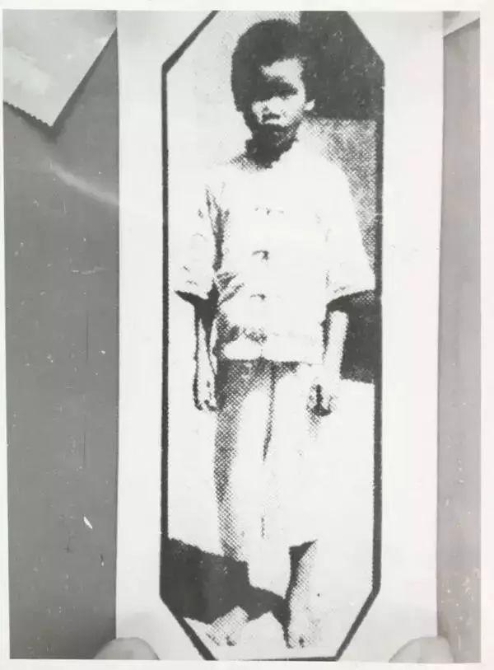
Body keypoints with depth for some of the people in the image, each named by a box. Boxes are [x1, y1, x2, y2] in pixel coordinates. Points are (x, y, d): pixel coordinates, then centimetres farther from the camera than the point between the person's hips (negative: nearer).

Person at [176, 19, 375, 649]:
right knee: (235, 475, 7)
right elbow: (202, 284, 7)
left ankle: (302, 593, 29)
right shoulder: (222, 182, 7)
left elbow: (341, 286, 1)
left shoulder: (326, 180, 3)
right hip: (238, 355, 2)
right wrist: (203, 359, 2)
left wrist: (332, 365, -3)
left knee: (294, 477, 3)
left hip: (300, 356, -2)